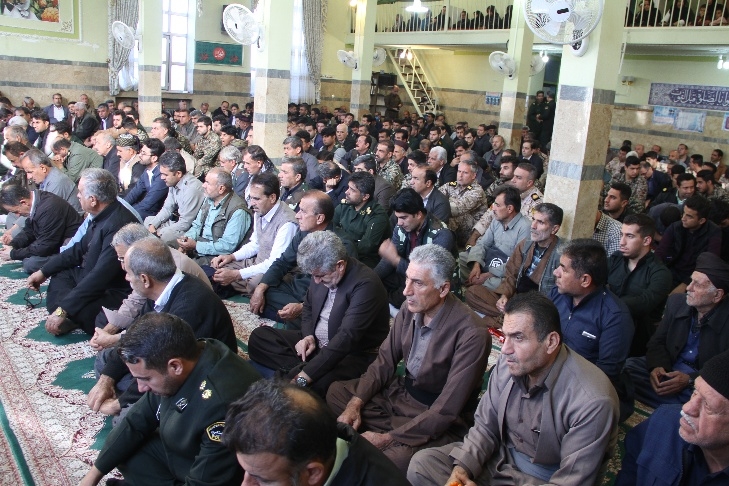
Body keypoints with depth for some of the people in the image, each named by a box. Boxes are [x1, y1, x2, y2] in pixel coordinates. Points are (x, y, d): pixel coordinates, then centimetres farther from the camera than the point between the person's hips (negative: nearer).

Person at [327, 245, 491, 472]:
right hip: (401, 393, 8)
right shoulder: (410, 308, -8)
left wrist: (387, 438, -25)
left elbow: (446, 411, -27)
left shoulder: (471, 335, -29)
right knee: (336, 392, 8)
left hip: (438, 424, -7)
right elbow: (385, 362, 4)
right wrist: (355, 404, -10)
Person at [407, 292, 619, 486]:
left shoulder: (592, 402, -27)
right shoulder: (508, 363, -10)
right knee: (421, 464, -6)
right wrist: (462, 468, -17)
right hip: (500, 459, 6)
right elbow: (485, 426, 3)